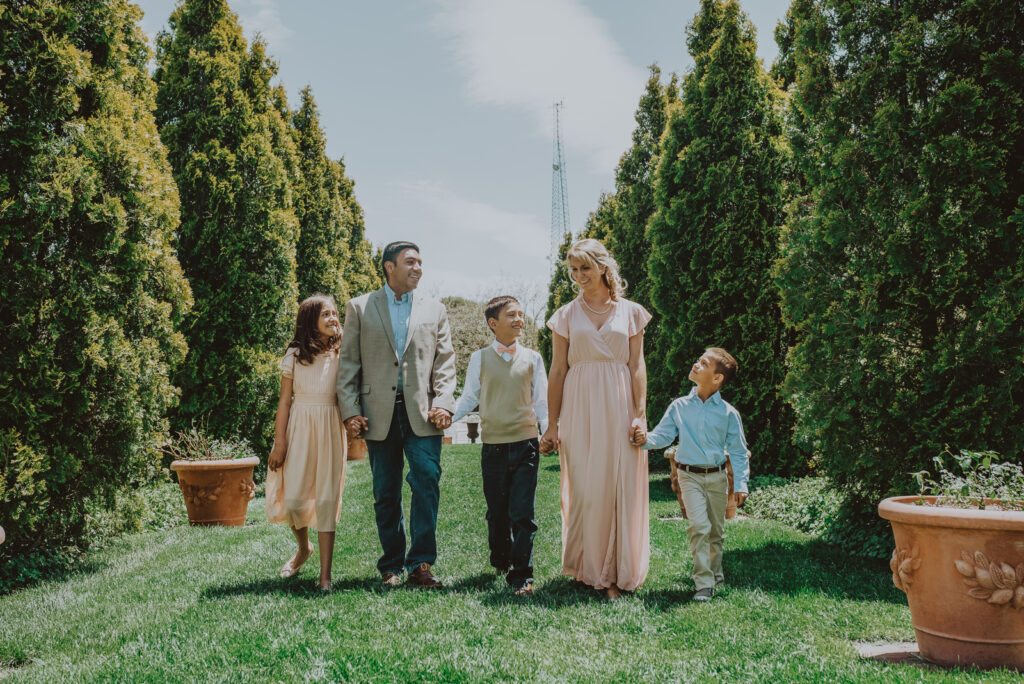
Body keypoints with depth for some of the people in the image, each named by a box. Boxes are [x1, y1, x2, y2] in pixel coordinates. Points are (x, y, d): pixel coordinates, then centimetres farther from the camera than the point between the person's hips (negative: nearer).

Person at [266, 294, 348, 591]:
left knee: (327, 499, -2)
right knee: (293, 498, -2)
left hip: (330, 431, 0)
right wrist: (279, 443, -2)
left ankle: (325, 573, 4)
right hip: (299, 430, 0)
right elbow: (284, 401, 2)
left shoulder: (341, 356, 4)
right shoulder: (294, 355, 2)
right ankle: (303, 547, 31)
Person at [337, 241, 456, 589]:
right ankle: (392, 566, 18)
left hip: (422, 413, 0)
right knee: (385, 494, 6)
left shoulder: (435, 310, 13)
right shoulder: (359, 307, 9)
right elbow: (348, 364, 5)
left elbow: (445, 362, 8)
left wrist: (443, 403, -6)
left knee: (427, 481, -13)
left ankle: (420, 563, -4)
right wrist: (350, 411, -4)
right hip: (379, 414, 0)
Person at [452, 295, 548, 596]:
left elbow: (541, 401, 11)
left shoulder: (532, 358, 8)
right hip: (493, 446, 1)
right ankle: (500, 560, 33)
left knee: (522, 512, -6)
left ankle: (521, 574, 2)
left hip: (526, 443, 0)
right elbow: (469, 398, 8)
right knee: (497, 512, 10)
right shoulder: (480, 358, 6)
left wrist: (550, 430, -4)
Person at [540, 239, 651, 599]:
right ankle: (589, 568, 13)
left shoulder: (630, 312, 7)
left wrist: (639, 414, -4)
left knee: (621, 488, -1)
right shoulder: (566, 315, 7)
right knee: (584, 489, -1)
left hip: (619, 407, 0)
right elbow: (558, 371, 6)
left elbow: (637, 367, 5)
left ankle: (618, 572, 10)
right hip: (580, 409, 0)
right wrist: (552, 424, 3)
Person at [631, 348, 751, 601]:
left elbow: (739, 451, 3)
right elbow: (663, 435, 2)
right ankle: (703, 583, -8)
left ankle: (715, 572, 33)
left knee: (717, 530, 12)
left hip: (717, 477, 1)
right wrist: (645, 439, -19)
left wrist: (741, 484, -3)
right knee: (699, 527, -14)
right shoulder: (679, 407, 0)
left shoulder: (728, 413, -2)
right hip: (690, 476, -1)